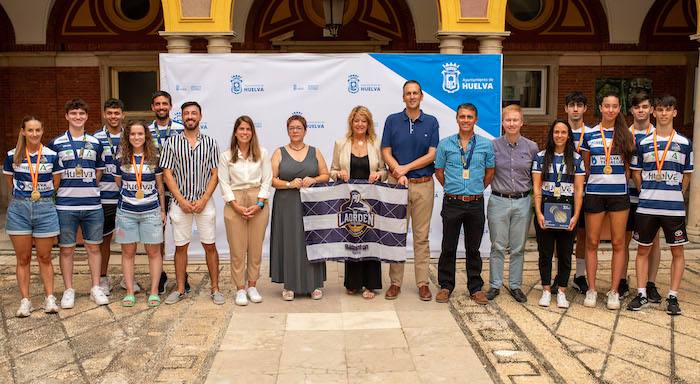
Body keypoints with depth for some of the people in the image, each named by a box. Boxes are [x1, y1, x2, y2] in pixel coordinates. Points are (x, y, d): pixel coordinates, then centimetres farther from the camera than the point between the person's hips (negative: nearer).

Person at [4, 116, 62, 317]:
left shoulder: (52, 155, 0)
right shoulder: (12, 156, 2)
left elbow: (56, 183, 10)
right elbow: (10, 184, 13)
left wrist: (44, 199, 7)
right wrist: (22, 198, 11)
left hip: (45, 208, 0)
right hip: (19, 209, 1)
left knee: (45, 257, 6)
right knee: (23, 258, 6)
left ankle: (50, 298, 13)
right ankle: (25, 301, 12)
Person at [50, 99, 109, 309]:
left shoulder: (95, 143, 9)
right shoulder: (56, 144, 2)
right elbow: (53, 176, 4)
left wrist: (89, 189, 6)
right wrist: (63, 192, -4)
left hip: (92, 205, 2)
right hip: (65, 206, -2)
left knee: (94, 247, 8)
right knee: (67, 249, 5)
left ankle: (96, 288, 18)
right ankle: (68, 291, 16)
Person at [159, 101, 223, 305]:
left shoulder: (210, 143, 4)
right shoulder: (171, 142, 2)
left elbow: (215, 174, 1)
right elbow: (167, 174, -1)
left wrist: (203, 200, -9)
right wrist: (182, 200, -10)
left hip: (204, 202, 0)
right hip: (180, 202, 0)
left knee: (210, 246, 4)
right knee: (181, 247, 7)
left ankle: (215, 289, 13)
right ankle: (180, 289, 18)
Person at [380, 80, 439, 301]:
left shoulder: (431, 122, 5)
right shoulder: (392, 121, 5)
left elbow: (432, 155, -2)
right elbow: (386, 152, 0)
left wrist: (405, 168, -10)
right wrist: (399, 174, -14)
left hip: (424, 184, 0)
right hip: (397, 183, 0)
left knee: (422, 235, 5)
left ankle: (423, 283, 12)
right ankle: (395, 282, 12)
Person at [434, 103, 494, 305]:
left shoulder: (486, 145, 3)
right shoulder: (445, 144, 1)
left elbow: (490, 171, 14)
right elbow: (439, 171, 10)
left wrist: (477, 189, 12)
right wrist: (452, 189, 9)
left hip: (476, 203, 1)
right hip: (452, 203, 0)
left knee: (473, 248, 10)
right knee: (448, 248, 6)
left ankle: (475, 287, 20)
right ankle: (446, 286, 18)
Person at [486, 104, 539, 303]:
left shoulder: (532, 147, 3)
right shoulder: (493, 146, -1)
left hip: (522, 202, 1)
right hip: (498, 201, -1)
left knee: (518, 248, 9)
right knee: (498, 247, 4)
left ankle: (515, 285, 21)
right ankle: (495, 285, 16)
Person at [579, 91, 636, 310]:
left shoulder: (626, 135, 6)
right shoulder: (589, 135, 4)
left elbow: (628, 165, 11)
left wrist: (621, 181, 1)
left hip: (619, 193, 1)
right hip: (594, 193, 0)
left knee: (618, 243, 4)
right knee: (592, 242, 3)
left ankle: (614, 291, 12)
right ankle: (591, 290, 12)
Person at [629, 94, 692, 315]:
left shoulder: (684, 143, 4)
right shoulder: (643, 143, 5)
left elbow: (687, 175, 10)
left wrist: (676, 196, 6)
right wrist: (647, 193, 4)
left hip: (674, 207, 0)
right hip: (646, 206, 1)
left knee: (677, 251, 4)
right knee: (643, 249, 6)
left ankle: (672, 297, 13)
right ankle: (641, 294, 15)